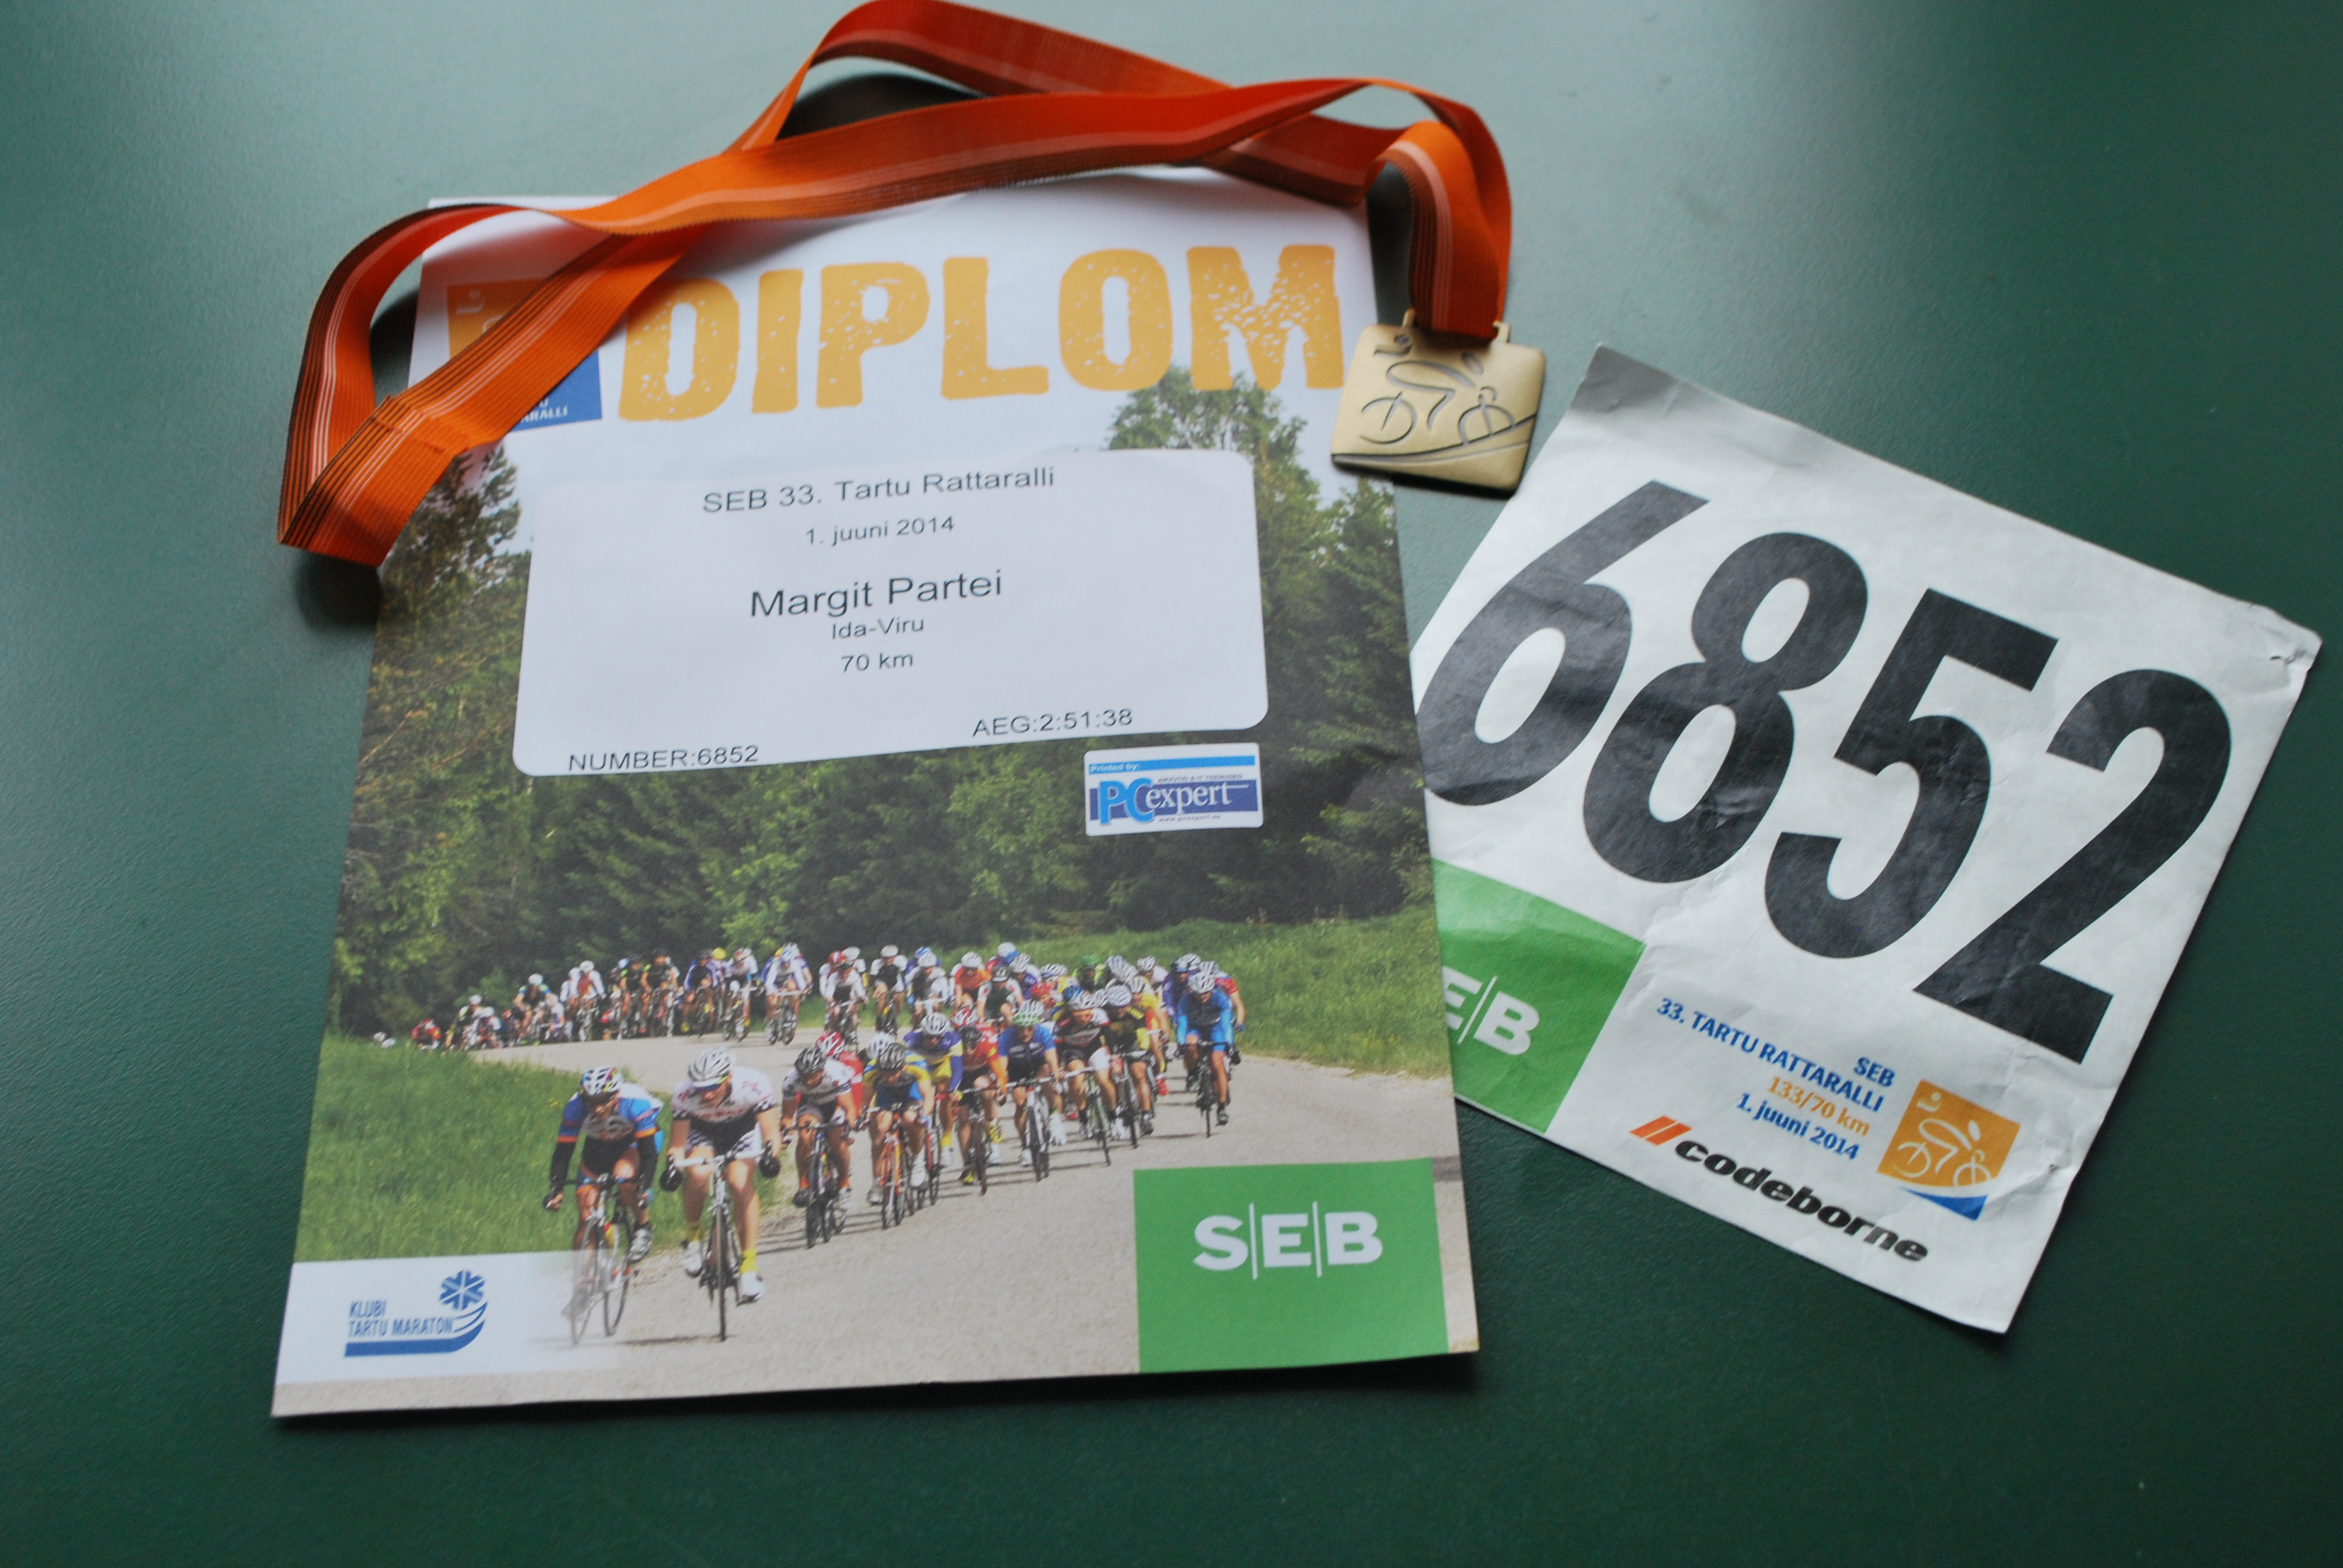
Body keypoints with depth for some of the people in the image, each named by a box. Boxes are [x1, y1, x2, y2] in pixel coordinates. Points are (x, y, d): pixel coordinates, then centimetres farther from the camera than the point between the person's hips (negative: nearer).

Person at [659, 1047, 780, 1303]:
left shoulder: (754, 1084, -35)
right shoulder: (685, 1094, -31)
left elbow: (771, 1134, -32)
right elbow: (677, 1145, -22)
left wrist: (770, 1155, -52)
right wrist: (671, 1166, -42)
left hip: (743, 1128, -1)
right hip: (703, 1130, 1)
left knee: (740, 1181, -25)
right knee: (698, 1173, -30)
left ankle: (749, 1266, -16)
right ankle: (692, 1237, -3)